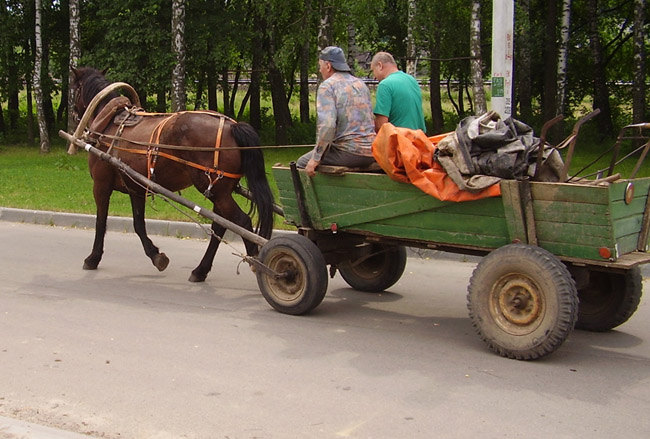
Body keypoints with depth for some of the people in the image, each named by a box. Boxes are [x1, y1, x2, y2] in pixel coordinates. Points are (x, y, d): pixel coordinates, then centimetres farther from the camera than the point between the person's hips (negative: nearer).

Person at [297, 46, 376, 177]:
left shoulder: (327, 86, -7)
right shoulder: (361, 84, 17)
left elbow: (327, 125, -20)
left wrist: (316, 158, -15)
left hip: (349, 152, -8)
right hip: (371, 153, 8)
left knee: (302, 163, 10)